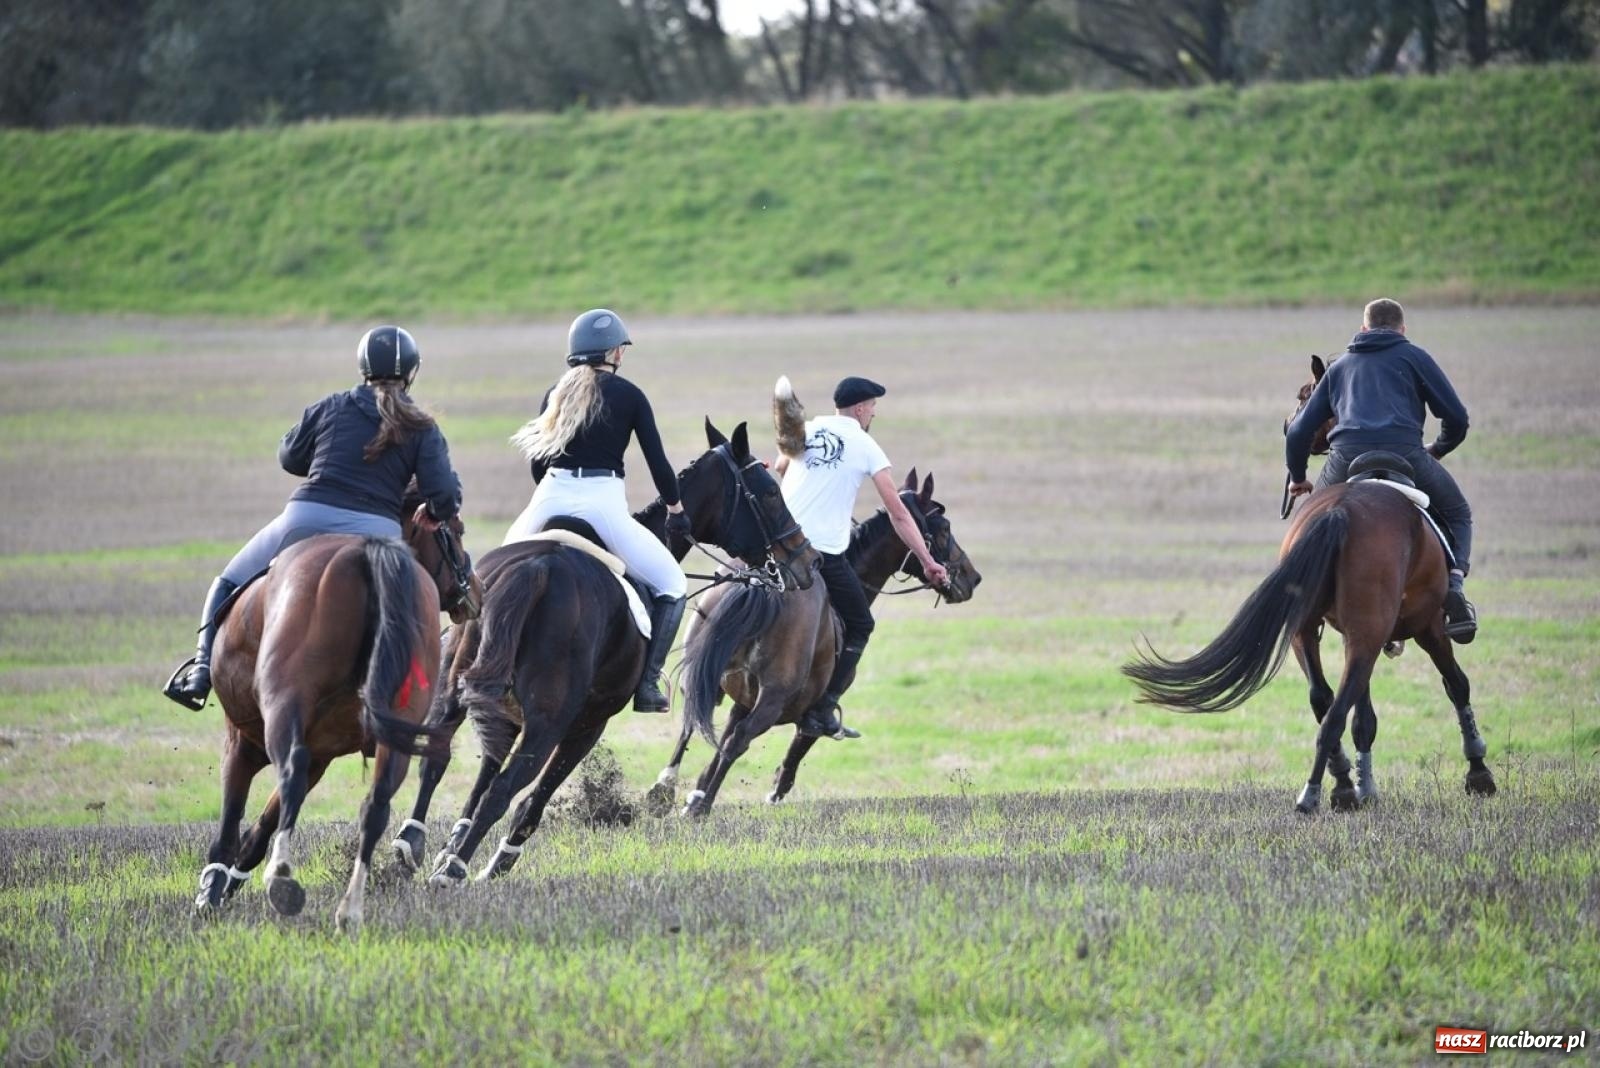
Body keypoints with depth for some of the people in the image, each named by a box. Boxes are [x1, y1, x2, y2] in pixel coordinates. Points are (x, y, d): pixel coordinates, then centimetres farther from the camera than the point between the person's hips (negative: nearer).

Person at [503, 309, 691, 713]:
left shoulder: (556, 393, 14)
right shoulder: (629, 395, 4)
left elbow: (536, 460, 17)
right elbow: (657, 461, 3)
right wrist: (676, 511, 17)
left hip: (551, 498, 4)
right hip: (603, 502, -4)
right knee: (671, 587, 9)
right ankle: (647, 684, -5)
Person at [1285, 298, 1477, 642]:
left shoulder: (1339, 367, 30)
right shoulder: (1413, 357, 21)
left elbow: (1299, 431, 29)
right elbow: (1456, 417, 15)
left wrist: (1297, 478, 44)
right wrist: (1438, 449, 36)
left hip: (1345, 459, 2)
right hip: (1404, 453, -2)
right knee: (1457, 516, 18)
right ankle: (1454, 582, -8)